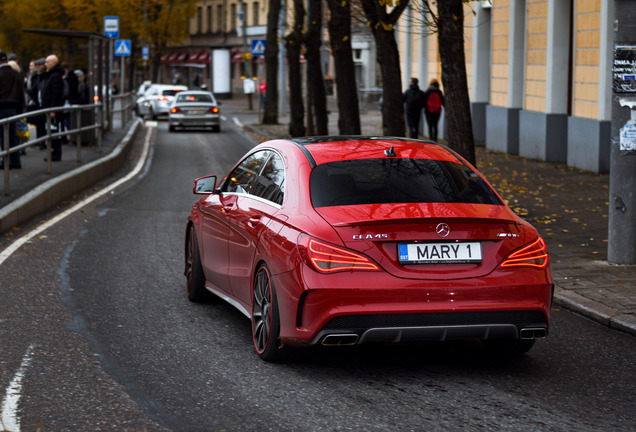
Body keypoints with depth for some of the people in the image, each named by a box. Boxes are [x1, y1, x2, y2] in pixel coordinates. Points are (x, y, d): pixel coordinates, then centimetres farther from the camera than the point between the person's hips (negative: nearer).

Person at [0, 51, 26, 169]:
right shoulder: (17, 74, 9)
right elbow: (21, 94, 12)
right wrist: (20, 110, 17)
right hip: (13, 108, 6)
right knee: (13, 135, 11)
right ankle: (16, 161, 11)